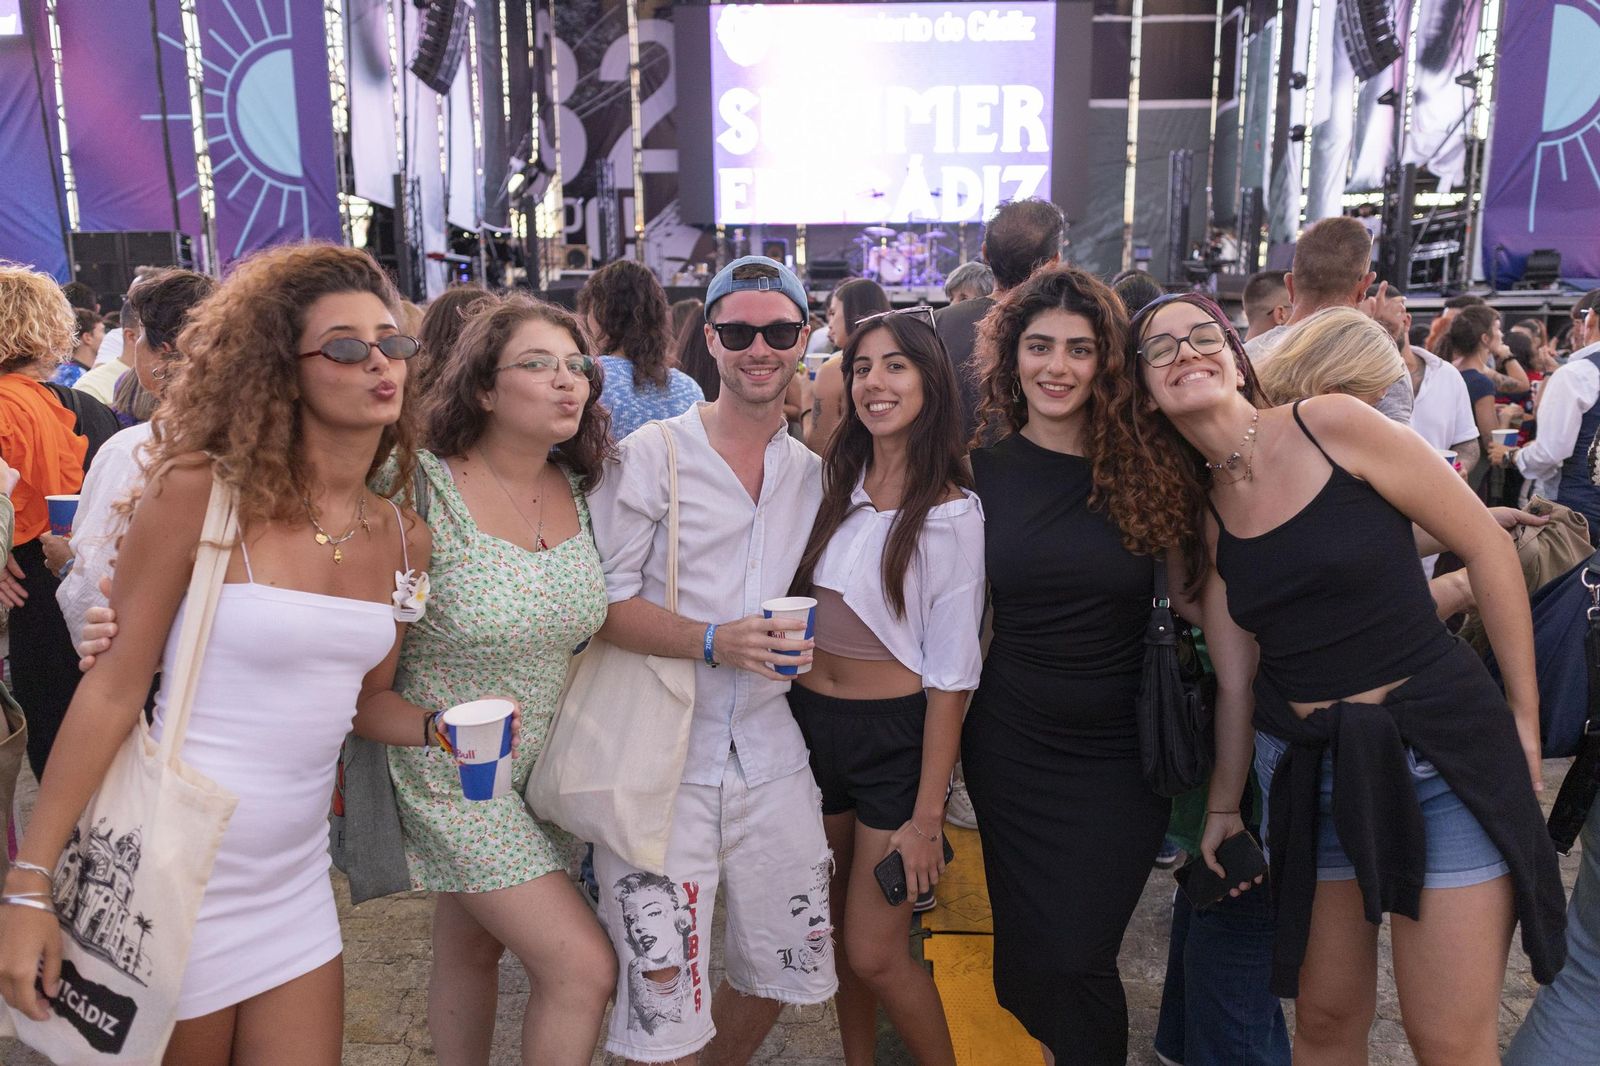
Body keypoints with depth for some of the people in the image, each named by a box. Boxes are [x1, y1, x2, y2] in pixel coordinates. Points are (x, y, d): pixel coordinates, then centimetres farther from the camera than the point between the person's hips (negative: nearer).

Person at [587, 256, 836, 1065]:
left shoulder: (815, 472, 10)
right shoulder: (650, 455, -5)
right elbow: (602, 603, -10)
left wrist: (801, 638, 3)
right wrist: (715, 643, -22)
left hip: (773, 756, 5)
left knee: (781, 968, 16)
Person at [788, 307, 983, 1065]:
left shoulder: (953, 512, -12)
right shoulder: (831, 484, 3)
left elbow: (951, 676, -13)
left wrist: (926, 815, -14)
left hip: (896, 737, -5)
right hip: (810, 721, 5)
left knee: (875, 953, 1)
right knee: (836, 935, 18)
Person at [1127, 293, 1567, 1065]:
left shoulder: (1331, 425, -11)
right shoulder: (1200, 511, 3)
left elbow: (1485, 546, -5)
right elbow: (1234, 679, 7)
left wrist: (1525, 714, -1)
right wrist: (1222, 806, 12)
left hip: (1445, 748, -4)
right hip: (1307, 769, 4)